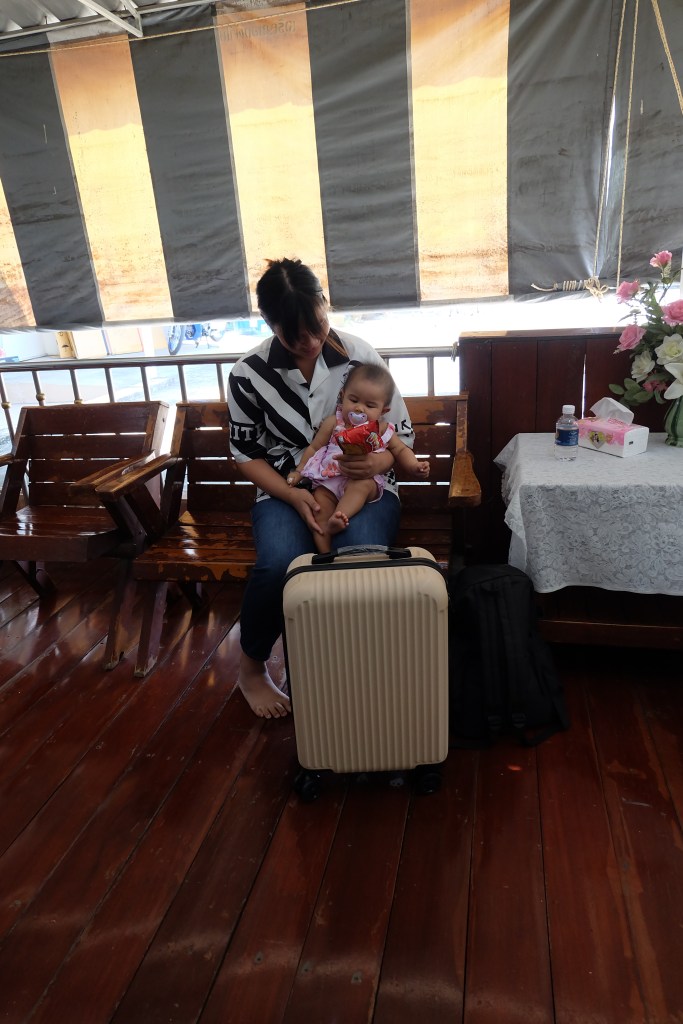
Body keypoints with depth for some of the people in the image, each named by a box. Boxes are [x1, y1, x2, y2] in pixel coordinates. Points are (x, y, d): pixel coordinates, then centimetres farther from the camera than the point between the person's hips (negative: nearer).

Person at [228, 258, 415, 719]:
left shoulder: (362, 355, -5)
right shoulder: (249, 374, -6)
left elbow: (404, 433, 3)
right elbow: (247, 455, 2)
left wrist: (379, 461, -21)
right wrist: (293, 495, -16)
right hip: (287, 490, 0)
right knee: (279, 565, -32)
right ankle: (252, 668, 0)